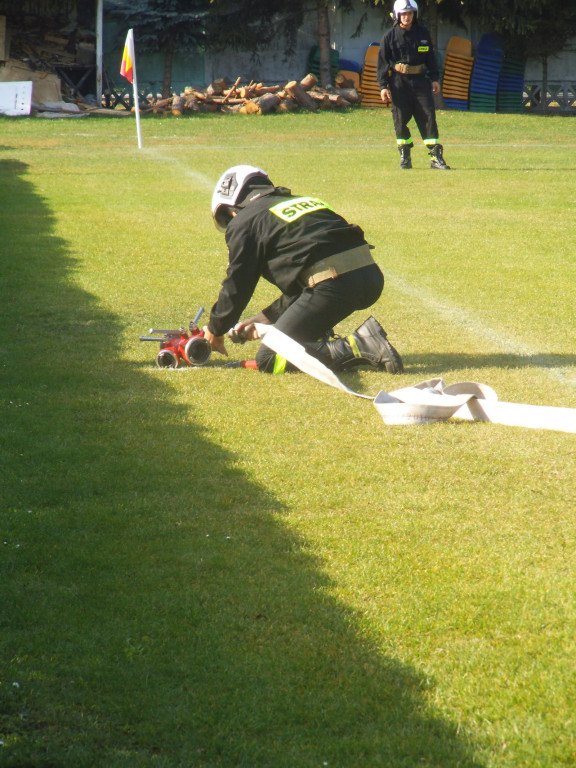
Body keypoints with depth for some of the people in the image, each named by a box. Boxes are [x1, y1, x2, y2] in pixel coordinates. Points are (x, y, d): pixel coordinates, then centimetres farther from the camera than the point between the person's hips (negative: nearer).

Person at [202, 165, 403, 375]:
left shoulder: (243, 222, 10)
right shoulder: (305, 201, 32)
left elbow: (237, 286, 12)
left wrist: (216, 330, 28)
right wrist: (268, 316, 36)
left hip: (335, 286, -8)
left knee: (268, 360, 2)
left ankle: (358, 347, -12)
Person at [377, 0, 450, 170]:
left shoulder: (423, 33, 8)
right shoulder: (390, 36, 0)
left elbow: (430, 57, 16)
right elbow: (382, 62, 0)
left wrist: (434, 78, 11)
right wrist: (383, 86, -5)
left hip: (420, 80, 2)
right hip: (399, 82, -2)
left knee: (428, 116, -6)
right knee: (400, 119, 0)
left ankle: (436, 157, -6)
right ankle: (405, 156, 11)